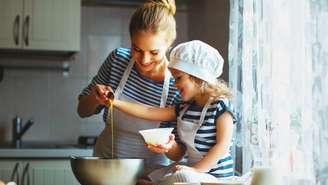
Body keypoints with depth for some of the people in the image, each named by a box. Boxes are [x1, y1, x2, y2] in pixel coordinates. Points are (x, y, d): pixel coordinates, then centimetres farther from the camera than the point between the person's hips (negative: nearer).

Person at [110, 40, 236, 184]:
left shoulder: (220, 107, -10)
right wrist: (115, 102, -1)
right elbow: (148, 112, 8)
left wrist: (196, 170, -23)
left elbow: (222, 145, -16)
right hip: (194, 171, 7)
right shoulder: (183, 108, 11)